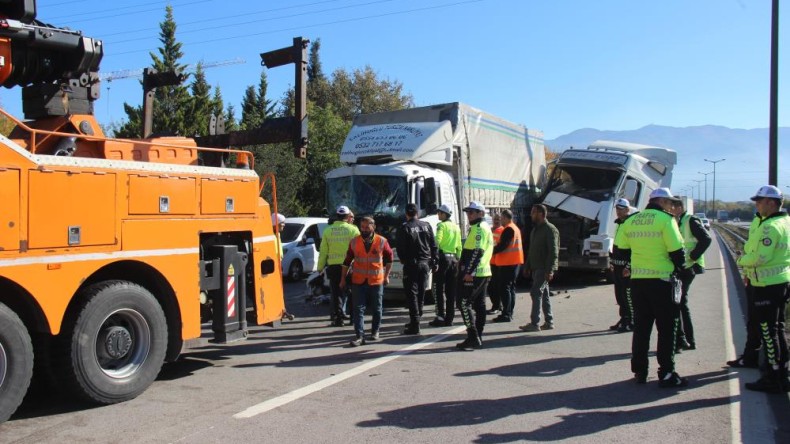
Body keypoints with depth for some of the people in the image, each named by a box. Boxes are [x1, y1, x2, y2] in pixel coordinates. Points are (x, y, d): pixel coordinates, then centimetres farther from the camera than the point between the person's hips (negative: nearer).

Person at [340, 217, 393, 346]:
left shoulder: (382, 242, -4)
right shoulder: (354, 242, -1)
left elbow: (389, 258, 11)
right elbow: (347, 261, 8)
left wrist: (386, 276, 10)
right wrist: (343, 279, 10)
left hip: (376, 281, 0)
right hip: (358, 282, 0)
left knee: (376, 309, 11)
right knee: (358, 309, -5)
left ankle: (375, 331, 29)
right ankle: (359, 336, -5)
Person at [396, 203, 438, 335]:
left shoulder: (404, 228, -9)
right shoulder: (426, 226, 5)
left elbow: (400, 247, -9)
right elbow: (434, 245, 5)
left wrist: (403, 259, 9)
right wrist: (435, 262, 11)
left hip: (411, 264, -5)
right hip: (425, 263, 5)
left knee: (412, 294, -3)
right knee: (421, 293, 14)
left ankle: (415, 325, -8)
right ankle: (415, 321, 22)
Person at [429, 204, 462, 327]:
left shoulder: (442, 225, -6)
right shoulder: (456, 227, 14)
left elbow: (437, 242, -19)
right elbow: (459, 247, 15)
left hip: (443, 257, -7)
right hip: (454, 259, 7)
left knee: (439, 289, -4)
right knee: (451, 291, 8)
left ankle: (440, 317, -9)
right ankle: (449, 319, 11)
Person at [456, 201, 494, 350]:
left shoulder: (479, 228, -13)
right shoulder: (485, 227, 20)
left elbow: (477, 252, -22)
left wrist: (469, 272, -24)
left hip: (474, 274, -11)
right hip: (484, 273, 11)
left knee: (464, 303, -9)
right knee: (479, 304, 11)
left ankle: (473, 338, -12)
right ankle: (478, 338, 17)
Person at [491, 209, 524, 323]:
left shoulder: (508, 229, -15)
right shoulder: (515, 228, 18)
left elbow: (502, 245, -21)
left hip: (508, 263, -10)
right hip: (513, 262, 10)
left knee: (504, 288, -9)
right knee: (510, 288, 13)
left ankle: (506, 314, -10)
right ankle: (509, 313, 18)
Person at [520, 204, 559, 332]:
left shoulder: (550, 229, -12)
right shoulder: (535, 229, 17)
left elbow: (553, 251, -18)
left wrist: (550, 270, -23)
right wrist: (527, 266, 19)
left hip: (544, 268, -9)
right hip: (536, 268, 9)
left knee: (536, 292, -12)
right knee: (544, 294, 11)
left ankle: (534, 323, -11)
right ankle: (549, 322, 17)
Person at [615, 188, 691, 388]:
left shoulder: (630, 221, 8)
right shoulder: (665, 220, -10)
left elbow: (623, 250, 11)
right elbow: (677, 251, -11)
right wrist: (682, 270, 6)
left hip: (637, 280, 6)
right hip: (661, 279, -6)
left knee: (641, 326, 13)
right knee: (667, 328, 2)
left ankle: (639, 371, 17)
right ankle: (666, 374, 3)